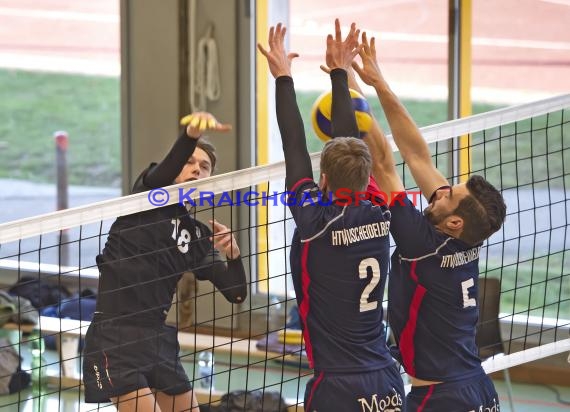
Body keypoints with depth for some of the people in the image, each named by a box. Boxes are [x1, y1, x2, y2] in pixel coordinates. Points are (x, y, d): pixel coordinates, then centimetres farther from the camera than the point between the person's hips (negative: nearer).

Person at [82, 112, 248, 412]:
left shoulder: (199, 235, 14)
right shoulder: (150, 195, 1)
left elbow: (236, 294, 9)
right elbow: (163, 173, -24)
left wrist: (233, 255, -11)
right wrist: (191, 134, -43)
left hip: (159, 339, 7)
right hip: (114, 338, -7)